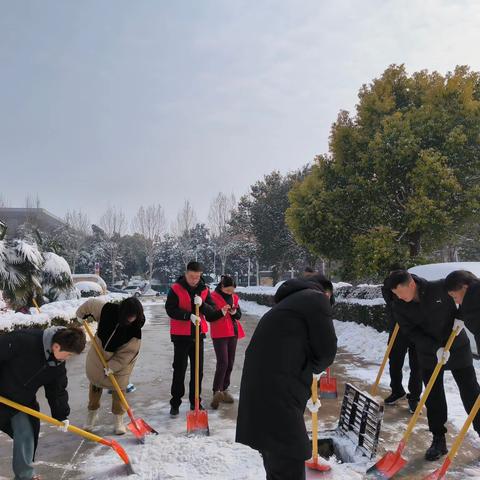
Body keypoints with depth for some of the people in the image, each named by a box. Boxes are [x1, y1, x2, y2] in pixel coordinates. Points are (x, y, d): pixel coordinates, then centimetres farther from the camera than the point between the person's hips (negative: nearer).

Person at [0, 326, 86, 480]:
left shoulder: (58, 364, -9)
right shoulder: (24, 340, -33)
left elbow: (57, 389, 1)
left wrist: (61, 415, -1)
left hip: (23, 401, 5)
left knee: (26, 436, 5)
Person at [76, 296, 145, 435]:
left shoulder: (135, 330, -31)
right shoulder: (107, 309, -29)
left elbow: (127, 353, -25)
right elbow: (91, 304, -10)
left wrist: (112, 367, -28)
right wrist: (81, 315, 6)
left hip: (119, 362, -3)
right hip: (98, 355, 3)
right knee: (95, 386, 18)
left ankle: (118, 419, 24)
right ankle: (92, 414, 40)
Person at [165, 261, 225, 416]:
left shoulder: (204, 290, 2)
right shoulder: (176, 289, -8)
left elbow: (212, 313, -3)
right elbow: (170, 309, -15)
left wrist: (202, 305, -23)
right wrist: (188, 315, -27)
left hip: (198, 335, 4)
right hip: (181, 336, -4)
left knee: (198, 370, 11)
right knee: (179, 370, 2)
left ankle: (195, 402, 24)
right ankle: (175, 403, 14)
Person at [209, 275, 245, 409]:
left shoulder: (234, 297, 10)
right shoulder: (213, 296, -8)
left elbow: (239, 315, 15)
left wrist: (234, 313, -8)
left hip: (233, 333, 6)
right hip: (219, 334, -6)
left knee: (230, 364, 10)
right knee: (222, 363, -16)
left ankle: (224, 390, 21)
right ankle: (217, 392, -13)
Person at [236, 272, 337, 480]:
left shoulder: (290, 302, 24)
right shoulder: (316, 298, -3)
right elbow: (326, 350, -4)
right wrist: (312, 366, 15)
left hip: (260, 389, 9)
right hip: (276, 393, -9)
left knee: (276, 459, 23)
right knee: (290, 463, -3)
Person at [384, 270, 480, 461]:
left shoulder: (441, 287, -21)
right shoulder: (398, 306, -13)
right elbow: (411, 332, -15)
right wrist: (435, 348, -26)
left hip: (457, 348, -2)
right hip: (429, 354, 2)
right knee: (433, 398, 5)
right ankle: (438, 441, 19)